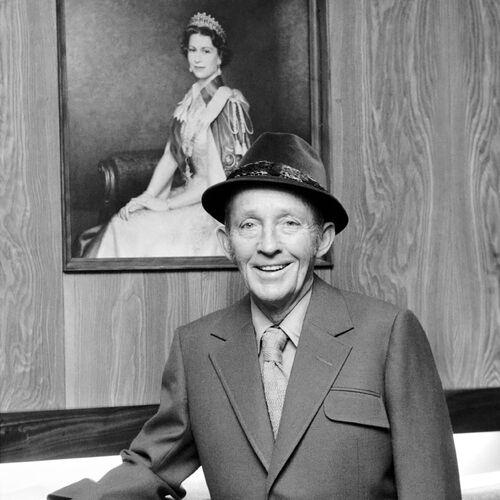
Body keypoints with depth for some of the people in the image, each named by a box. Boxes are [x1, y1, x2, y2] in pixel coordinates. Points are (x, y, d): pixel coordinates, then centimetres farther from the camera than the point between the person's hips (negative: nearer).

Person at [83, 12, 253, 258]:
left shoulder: (229, 104, -12)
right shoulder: (190, 101, 11)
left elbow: (222, 180, -16)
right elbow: (170, 156, 9)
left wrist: (166, 205, -16)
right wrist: (148, 196, -8)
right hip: (189, 196, 7)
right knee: (121, 223, -12)